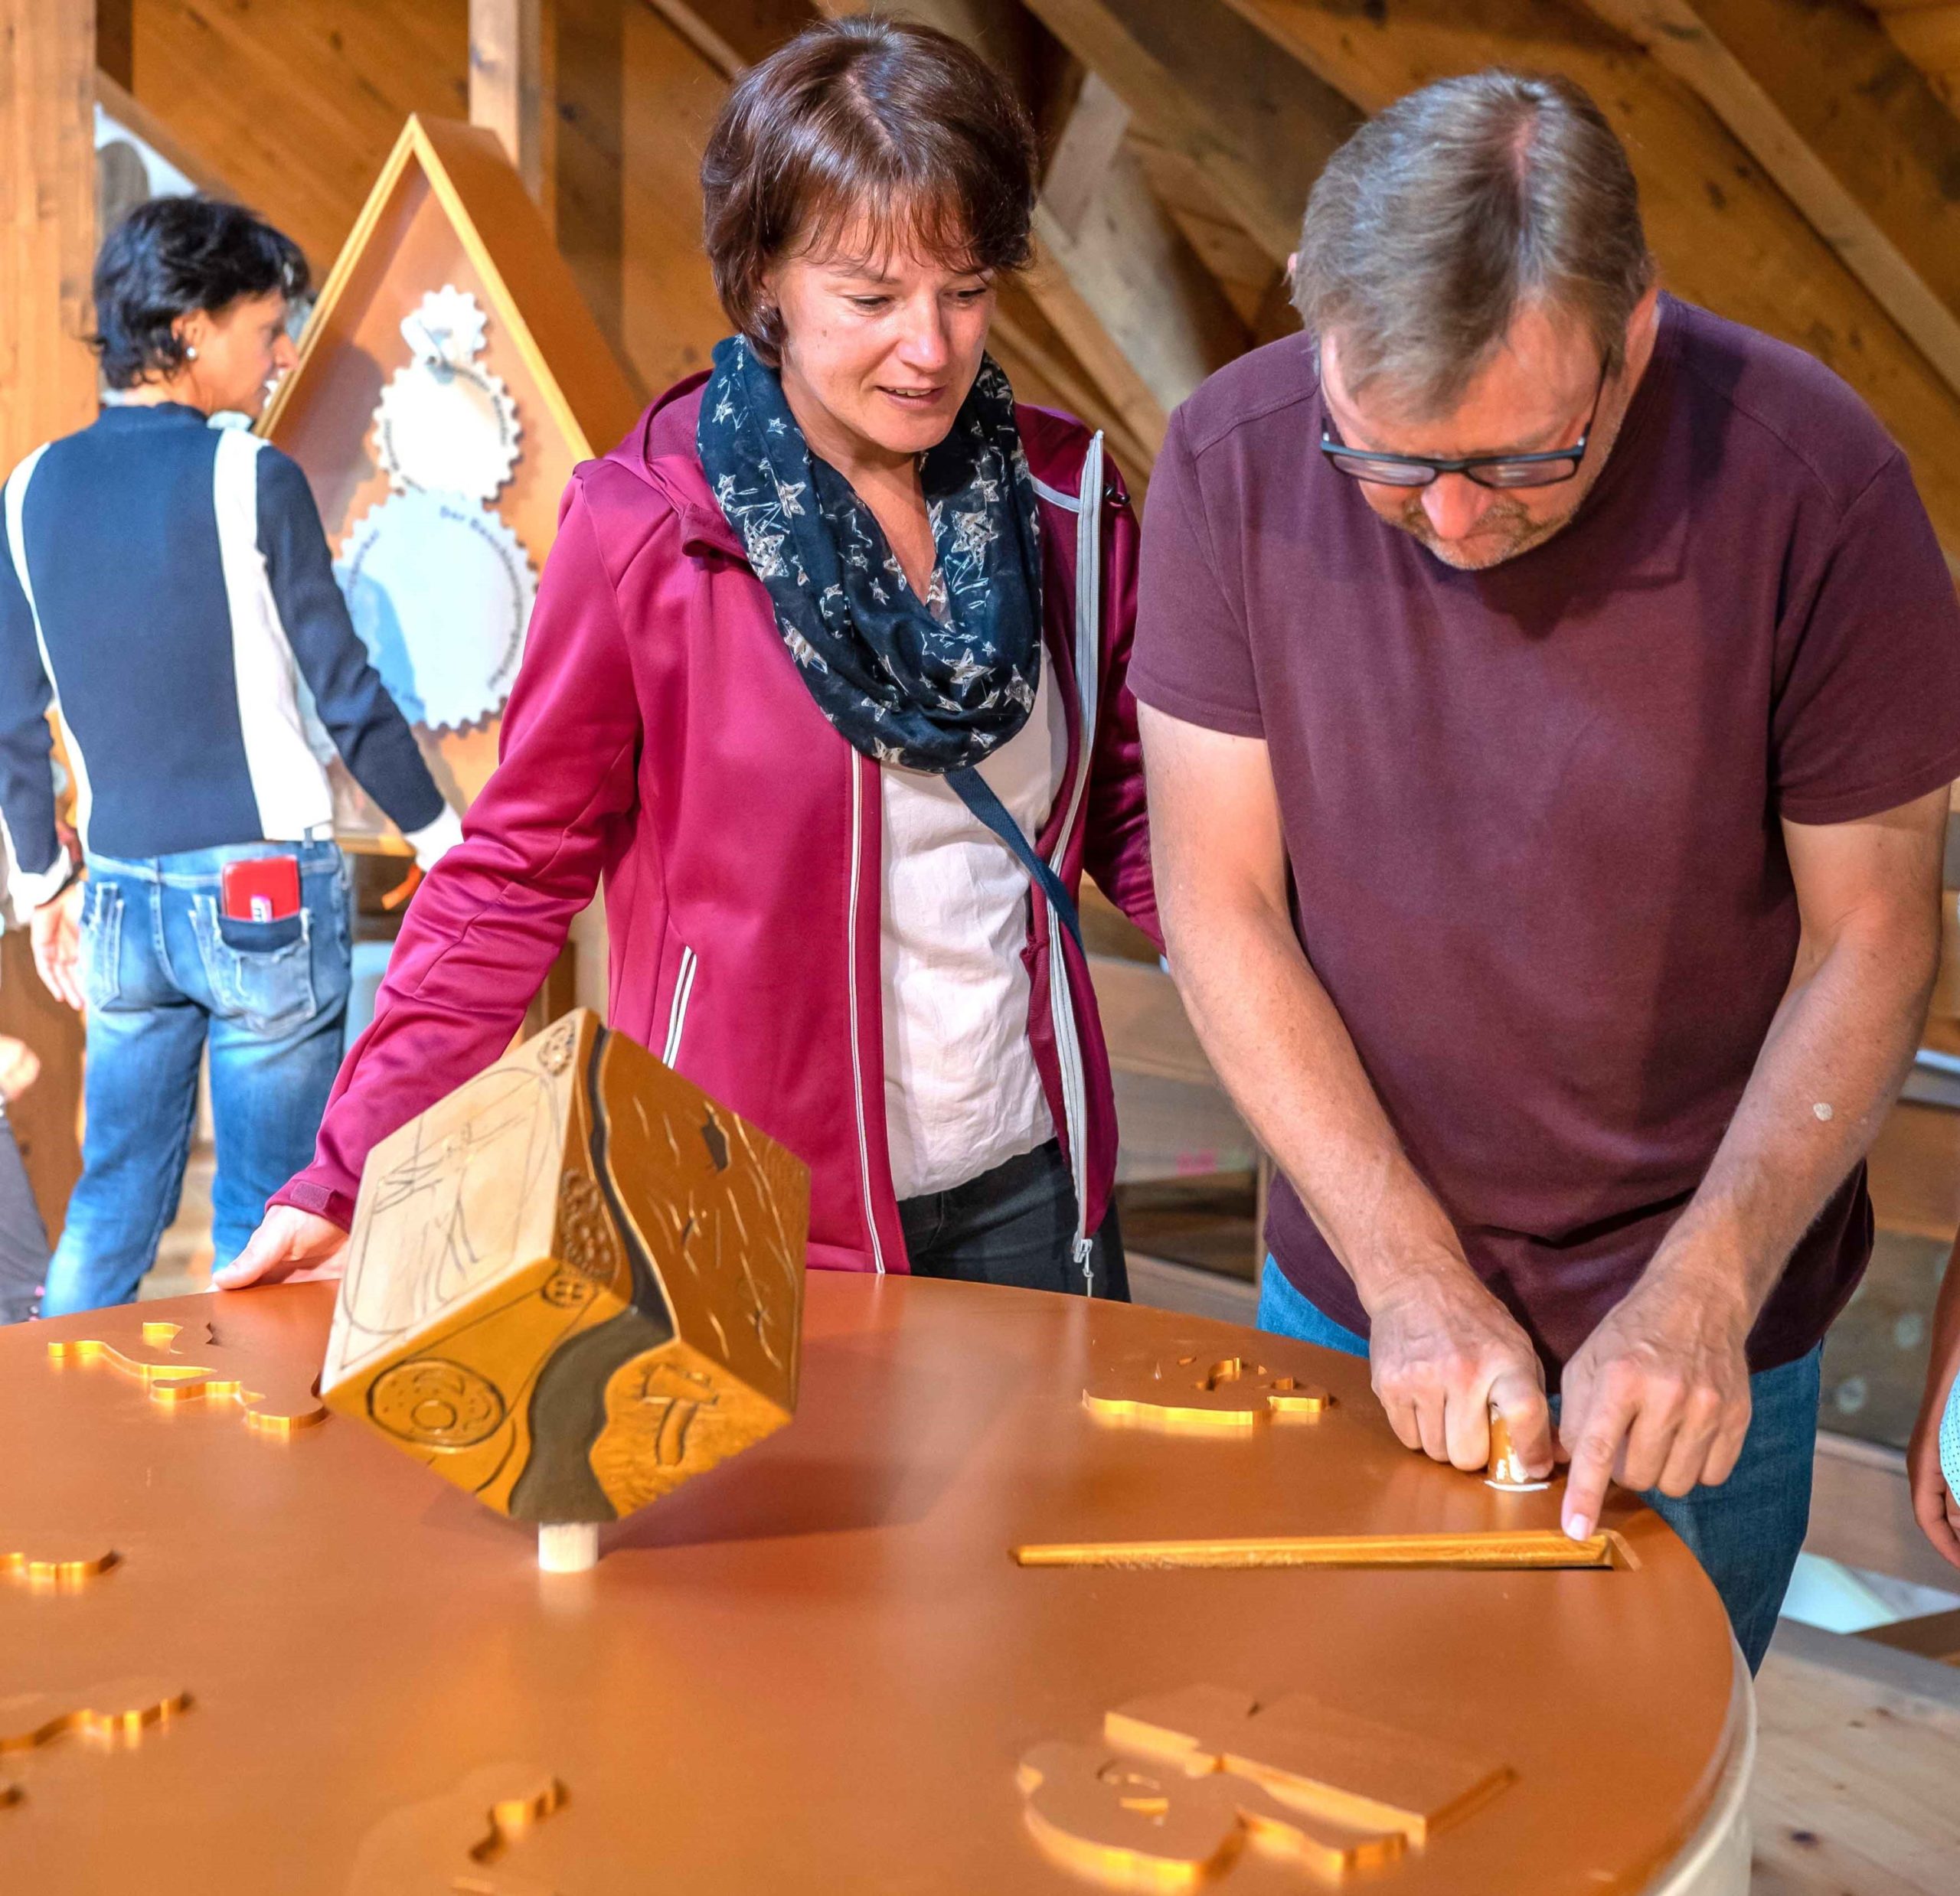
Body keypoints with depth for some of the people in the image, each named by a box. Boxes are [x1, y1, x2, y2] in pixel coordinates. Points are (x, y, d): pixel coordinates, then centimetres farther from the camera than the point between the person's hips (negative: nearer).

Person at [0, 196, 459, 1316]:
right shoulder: (250, 478, -10)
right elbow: (347, 696, -9)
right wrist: (444, 841, 2)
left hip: (123, 898, 5)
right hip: (267, 894, -5)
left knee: (114, 1202, 15)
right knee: (266, 1220, 5)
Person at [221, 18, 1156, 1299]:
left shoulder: (1065, 498, -3)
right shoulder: (647, 528, -14)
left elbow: (1130, 818, 6)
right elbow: (517, 872, -8)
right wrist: (351, 1178, -14)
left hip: (1028, 1185, 4)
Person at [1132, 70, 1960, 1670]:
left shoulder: (1811, 486, -20)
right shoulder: (1236, 462, -15)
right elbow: (1221, 906, -11)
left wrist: (1701, 1299, -20)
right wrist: (1411, 1276, -15)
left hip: (1689, 1356, -1)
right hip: (1348, 1298, 2)